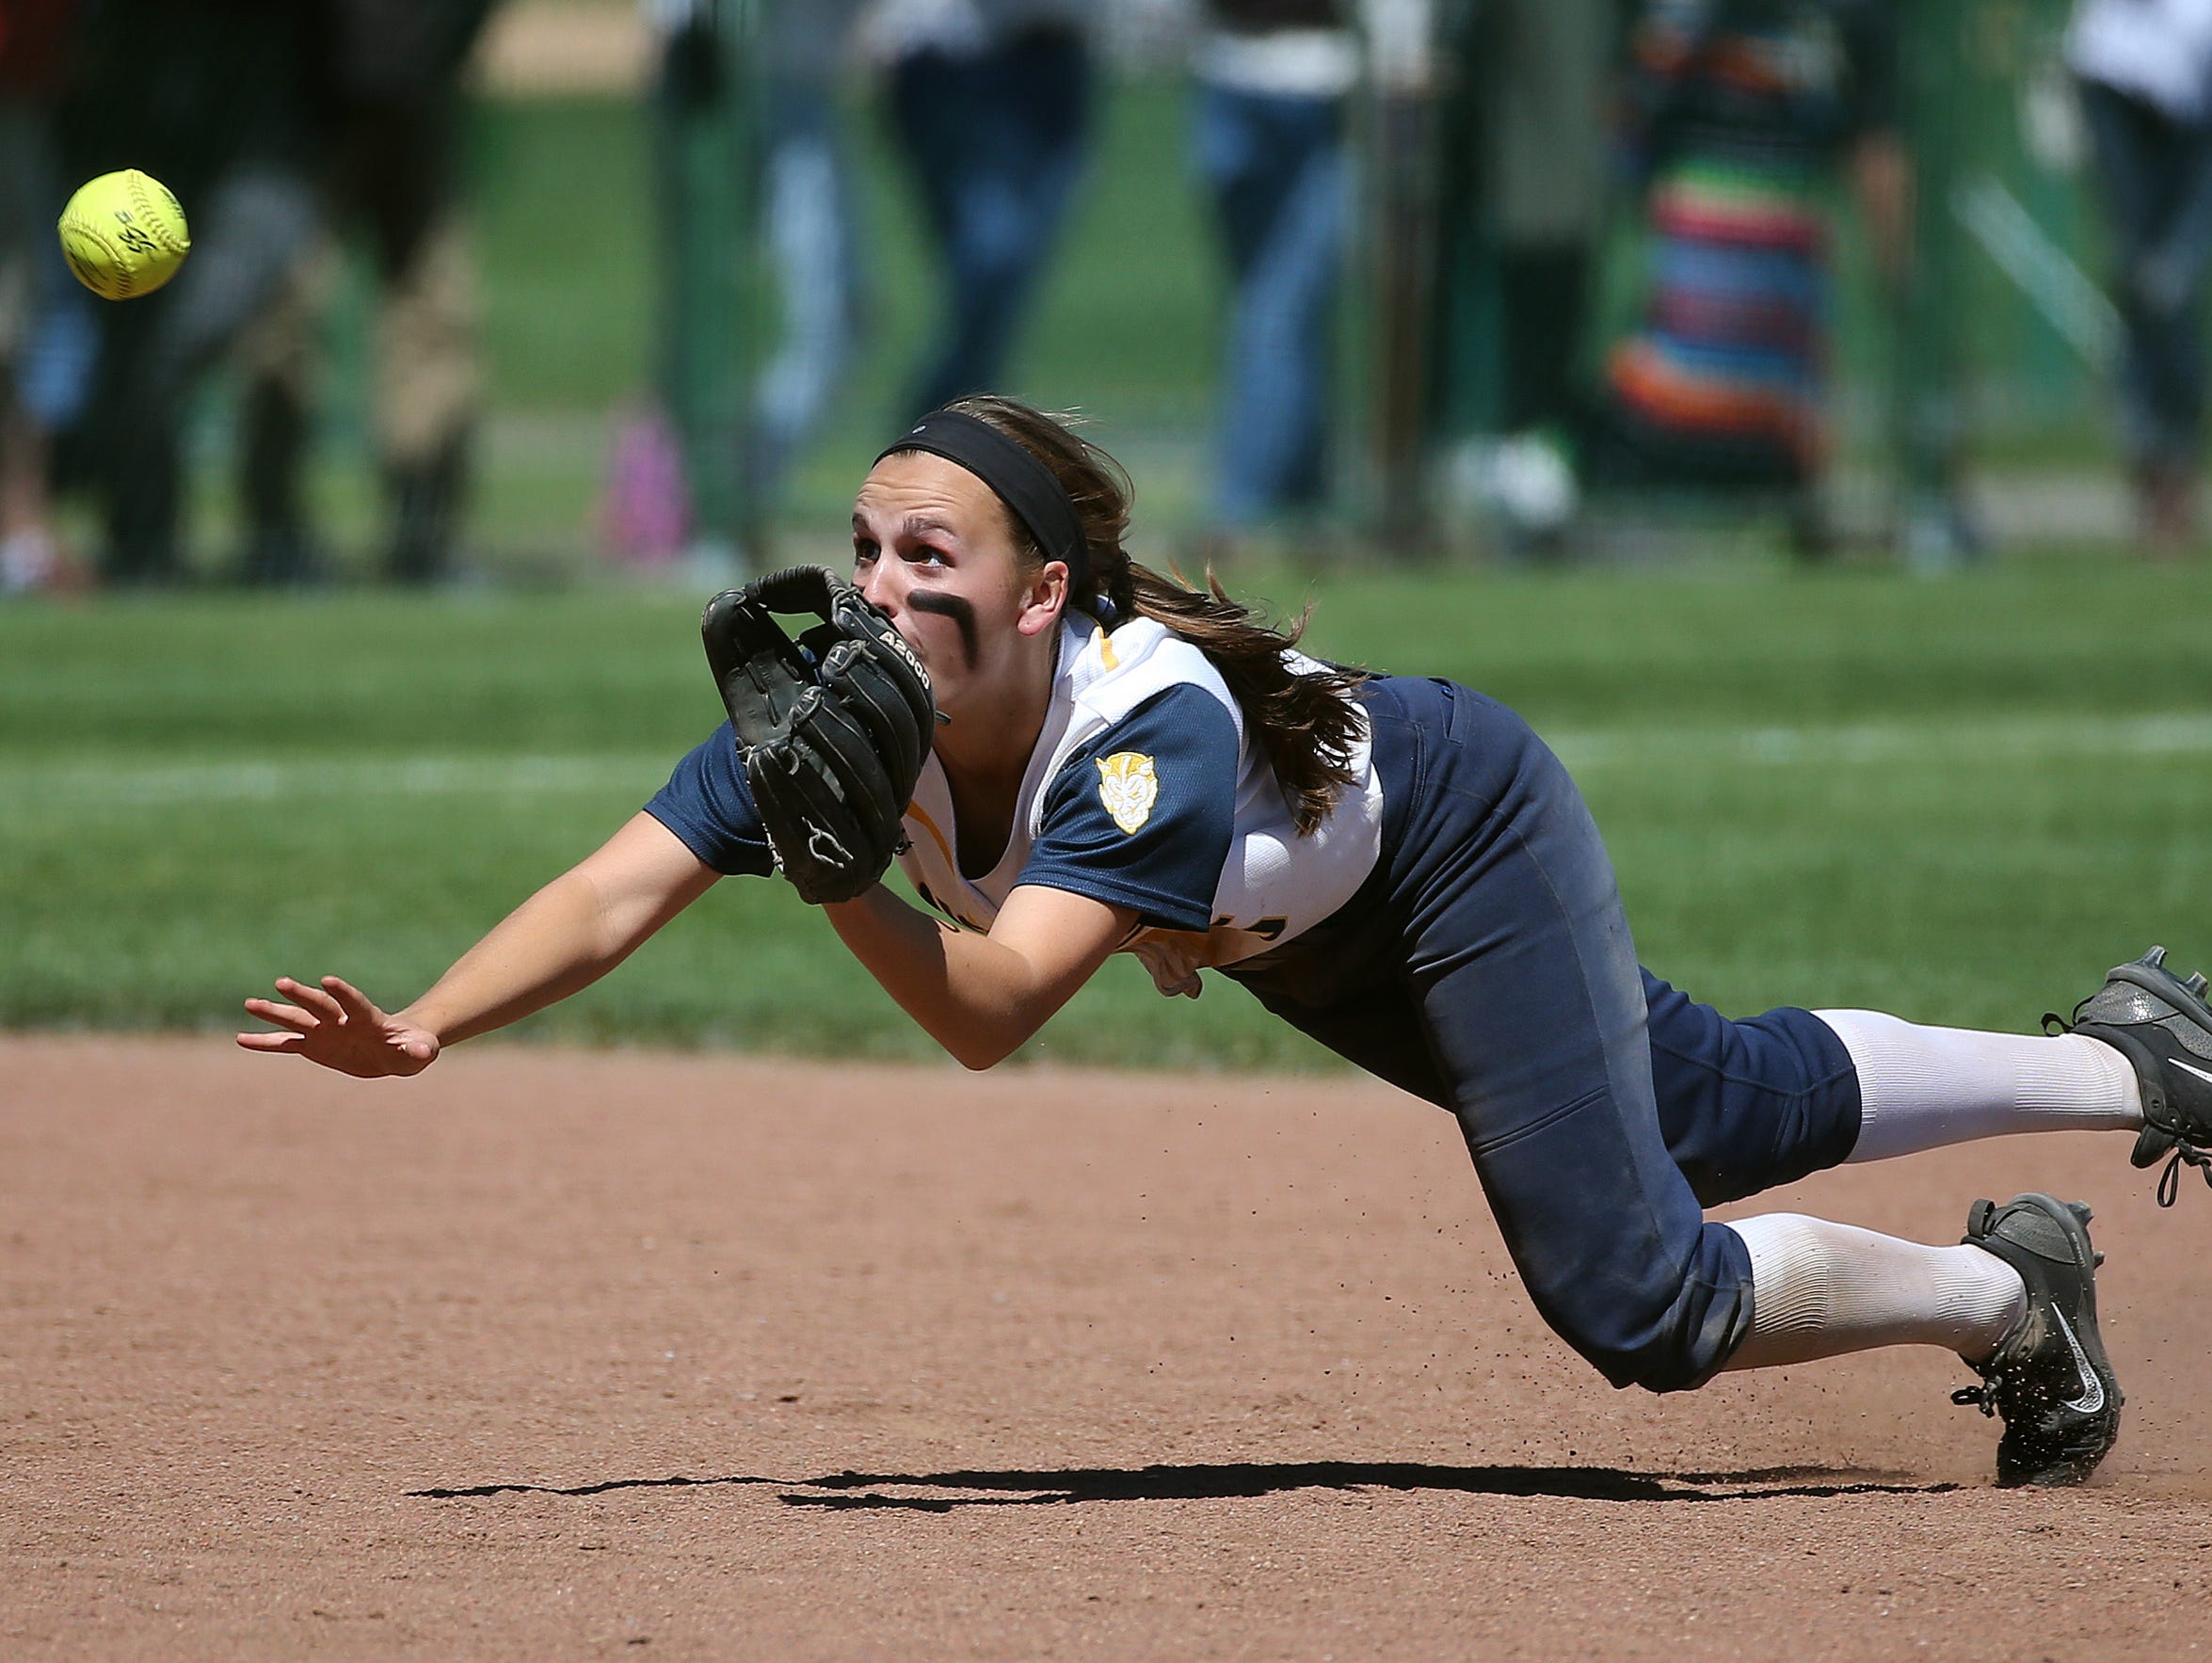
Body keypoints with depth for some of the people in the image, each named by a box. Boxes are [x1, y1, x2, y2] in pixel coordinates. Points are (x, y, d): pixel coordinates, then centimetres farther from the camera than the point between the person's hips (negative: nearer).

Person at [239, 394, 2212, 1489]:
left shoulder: (1155, 729, -43)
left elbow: (991, 1010, -52)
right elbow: (620, 893, -33)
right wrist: (425, 1028, -47)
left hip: (1468, 835, -7)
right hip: (1309, 939, 7)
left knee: (1636, 1299, -12)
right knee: (1713, 1110, 22)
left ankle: (2004, 1291, 15)